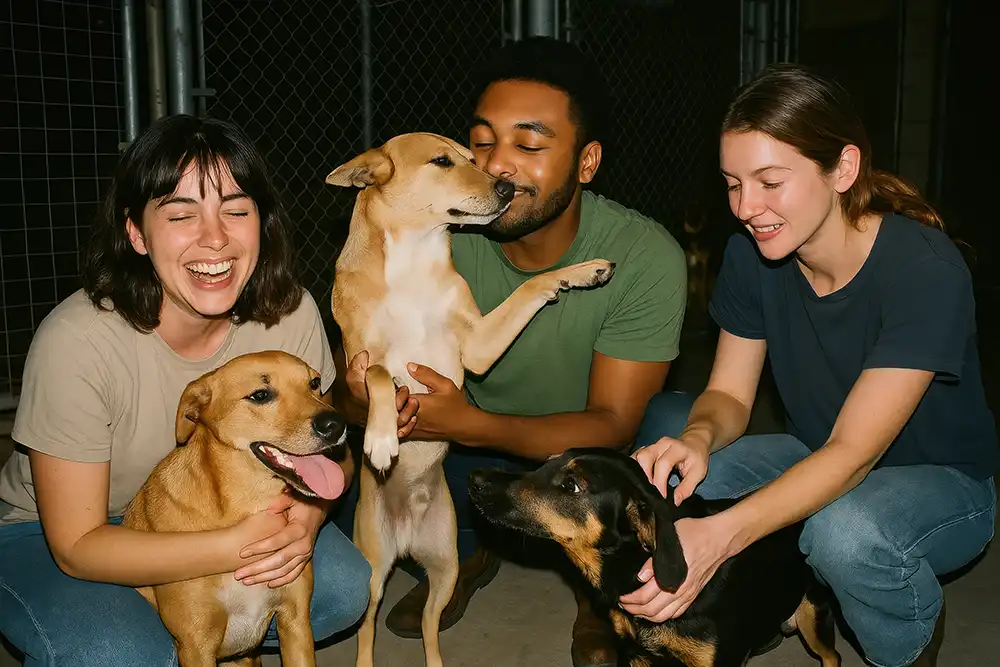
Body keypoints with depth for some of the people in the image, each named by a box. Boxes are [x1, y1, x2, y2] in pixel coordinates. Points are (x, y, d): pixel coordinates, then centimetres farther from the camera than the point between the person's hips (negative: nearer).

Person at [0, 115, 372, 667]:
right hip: (45, 532, -3)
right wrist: (236, 547, -37)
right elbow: (75, 546, -25)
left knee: (344, 588, -14)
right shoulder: (76, 341, -30)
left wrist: (307, 516, -29)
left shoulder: (289, 313, -20)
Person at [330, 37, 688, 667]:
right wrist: (363, 396, -42)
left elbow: (612, 424, -25)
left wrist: (471, 424, -41)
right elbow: (347, 381, -16)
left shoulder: (647, 258, -26)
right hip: (472, 449, 2)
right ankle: (467, 554, 15)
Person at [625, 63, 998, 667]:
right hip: (815, 463, 5)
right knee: (667, 425, -19)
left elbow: (853, 454, -33)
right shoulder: (751, 255, -12)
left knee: (845, 530, -38)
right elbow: (729, 395, -7)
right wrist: (699, 437, -33)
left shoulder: (927, 272, -29)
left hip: (942, 480, -4)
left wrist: (721, 534, -48)